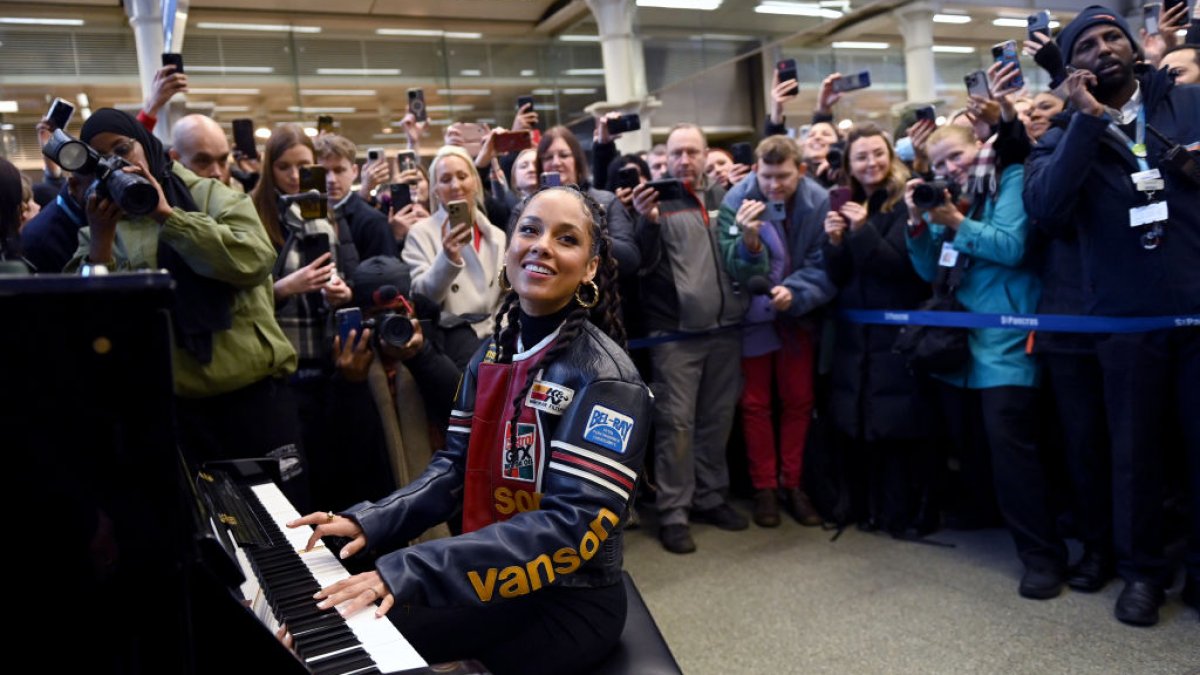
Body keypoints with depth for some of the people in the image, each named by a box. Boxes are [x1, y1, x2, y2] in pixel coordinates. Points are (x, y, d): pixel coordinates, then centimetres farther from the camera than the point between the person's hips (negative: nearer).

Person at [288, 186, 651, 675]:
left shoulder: (605, 377, -20)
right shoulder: (492, 353, 3)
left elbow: (572, 525, -28)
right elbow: (457, 466, 4)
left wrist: (410, 572, -33)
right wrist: (369, 522, -13)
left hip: (567, 603, -6)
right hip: (496, 583, 6)